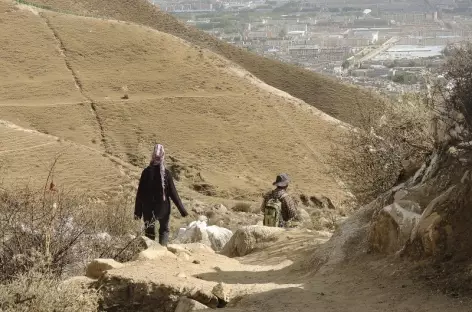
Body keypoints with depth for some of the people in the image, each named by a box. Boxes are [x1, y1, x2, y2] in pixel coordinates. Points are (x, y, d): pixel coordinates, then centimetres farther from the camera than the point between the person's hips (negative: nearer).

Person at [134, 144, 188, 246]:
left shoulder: (146, 172, -6)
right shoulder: (166, 173, -10)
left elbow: (140, 193, -4)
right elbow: (173, 193, -8)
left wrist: (138, 211, 2)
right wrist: (182, 210, -2)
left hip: (148, 209, 1)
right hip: (163, 208, -1)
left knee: (149, 232, 12)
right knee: (164, 230, 17)